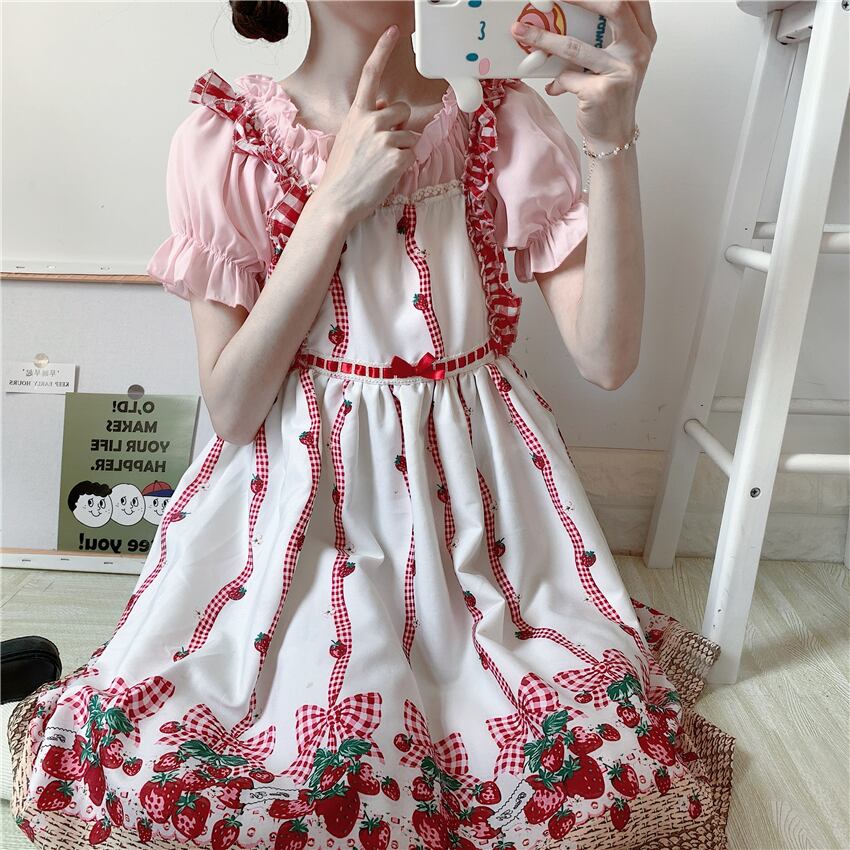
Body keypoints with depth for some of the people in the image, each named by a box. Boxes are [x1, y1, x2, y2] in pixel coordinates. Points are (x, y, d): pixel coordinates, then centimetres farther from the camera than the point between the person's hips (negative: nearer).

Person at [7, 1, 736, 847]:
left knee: (621, 774, -11)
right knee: (128, 771, -14)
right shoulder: (224, 138, -5)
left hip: (475, 491, 2)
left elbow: (606, 356, -11)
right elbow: (231, 408, -11)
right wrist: (335, 201, -17)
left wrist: (612, 139, -22)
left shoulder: (507, 120, -2)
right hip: (300, 489, 0)